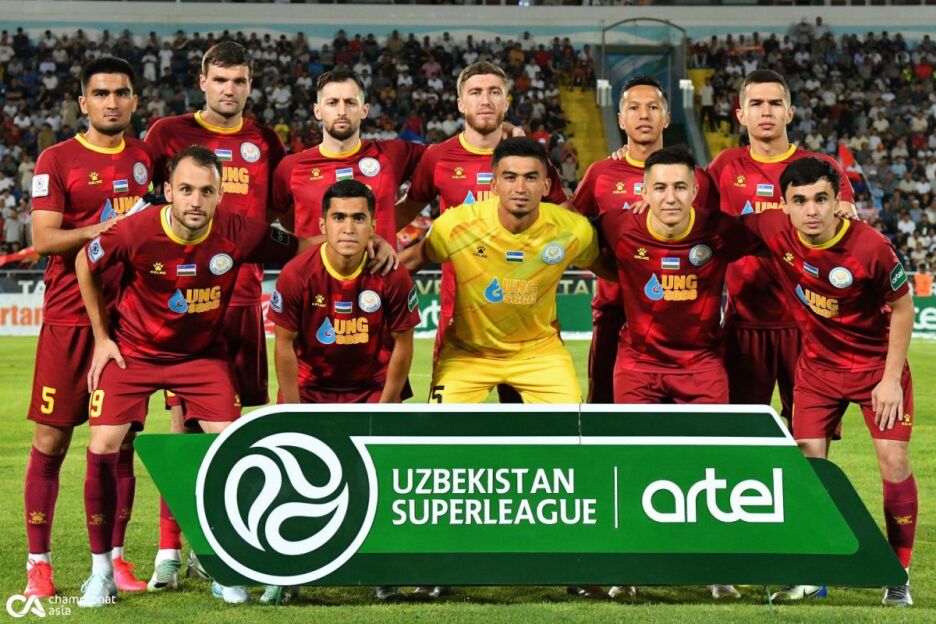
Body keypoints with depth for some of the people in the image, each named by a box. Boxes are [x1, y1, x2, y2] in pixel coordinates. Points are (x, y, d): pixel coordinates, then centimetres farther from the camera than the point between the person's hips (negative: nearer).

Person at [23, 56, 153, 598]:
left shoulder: (146, 157, 11)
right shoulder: (57, 161, -2)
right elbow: (44, 238, -10)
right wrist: (102, 230, -21)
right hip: (69, 315, -3)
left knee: (121, 440, 5)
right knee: (51, 440, -2)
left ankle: (114, 556, 13)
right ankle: (39, 562, 4)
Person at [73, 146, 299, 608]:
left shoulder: (240, 233, -21)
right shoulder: (135, 231, -24)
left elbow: (297, 250, -4)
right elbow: (85, 265, -3)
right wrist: (102, 337, 0)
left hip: (202, 353, 1)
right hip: (132, 349, -1)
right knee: (104, 444, -12)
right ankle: (101, 570, 4)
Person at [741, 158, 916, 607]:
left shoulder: (871, 247, -28)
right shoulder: (774, 231, -19)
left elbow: (902, 308, -13)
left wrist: (891, 378, -14)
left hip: (877, 362, -3)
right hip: (818, 363, 3)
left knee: (894, 461, -8)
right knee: (808, 462, -2)